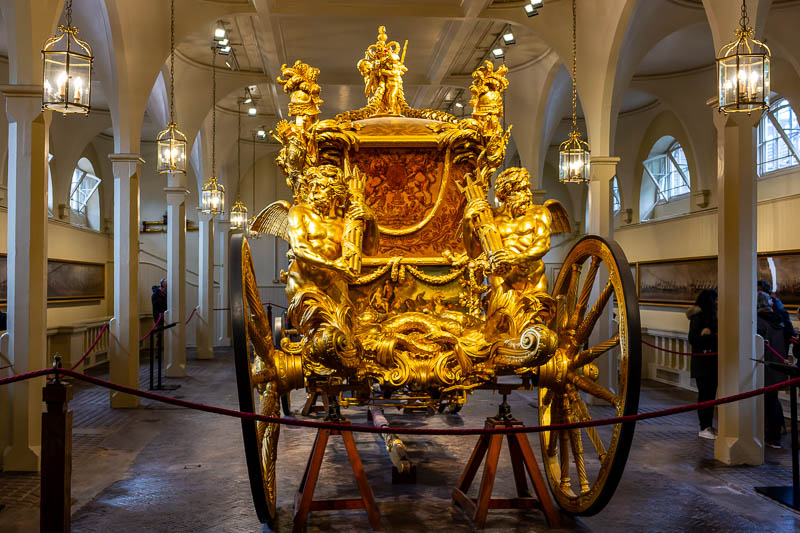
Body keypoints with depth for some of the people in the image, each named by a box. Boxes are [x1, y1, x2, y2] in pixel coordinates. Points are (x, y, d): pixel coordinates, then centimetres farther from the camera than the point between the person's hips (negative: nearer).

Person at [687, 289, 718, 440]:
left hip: (711, 361, 8)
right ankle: (704, 428, 3)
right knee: (705, 393, -4)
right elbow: (693, 338, -18)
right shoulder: (698, 316, -12)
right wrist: (715, 336, -20)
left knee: (710, 393, 10)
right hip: (703, 361, -8)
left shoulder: (710, 315, 15)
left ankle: (708, 426, 17)